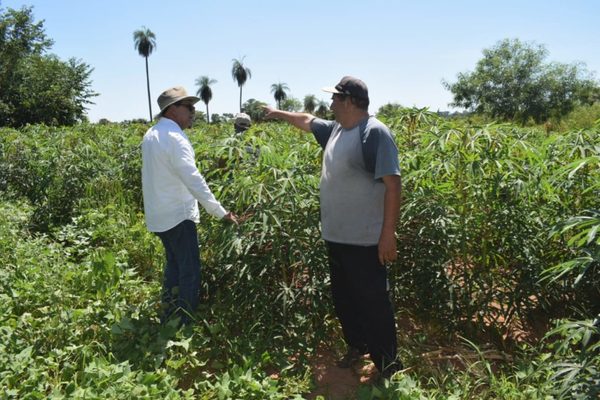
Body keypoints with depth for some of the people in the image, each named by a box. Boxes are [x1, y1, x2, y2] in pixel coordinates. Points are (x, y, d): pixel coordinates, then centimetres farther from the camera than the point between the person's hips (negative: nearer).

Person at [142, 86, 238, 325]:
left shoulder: (151, 135, 10)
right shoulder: (175, 138, -19)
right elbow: (194, 180, -26)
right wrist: (220, 212, -25)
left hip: (159, 214, 10)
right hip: (177, 215, -10)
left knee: (173, 265, 20)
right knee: (189, 271, -2)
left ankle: (168, 321, 30)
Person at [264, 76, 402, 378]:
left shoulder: (374, 133, -17)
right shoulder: (337, 130, 10)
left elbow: (392, 184, -21)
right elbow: (308, 121, 30)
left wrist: (388, 234, -23)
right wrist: (279, 114, 40)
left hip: (364, 240, -9)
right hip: (336, 236, 9)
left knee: (372, 302, 2)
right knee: (343, 298, 20)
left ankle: (388, 365, 18)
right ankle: (357, 345, 40)